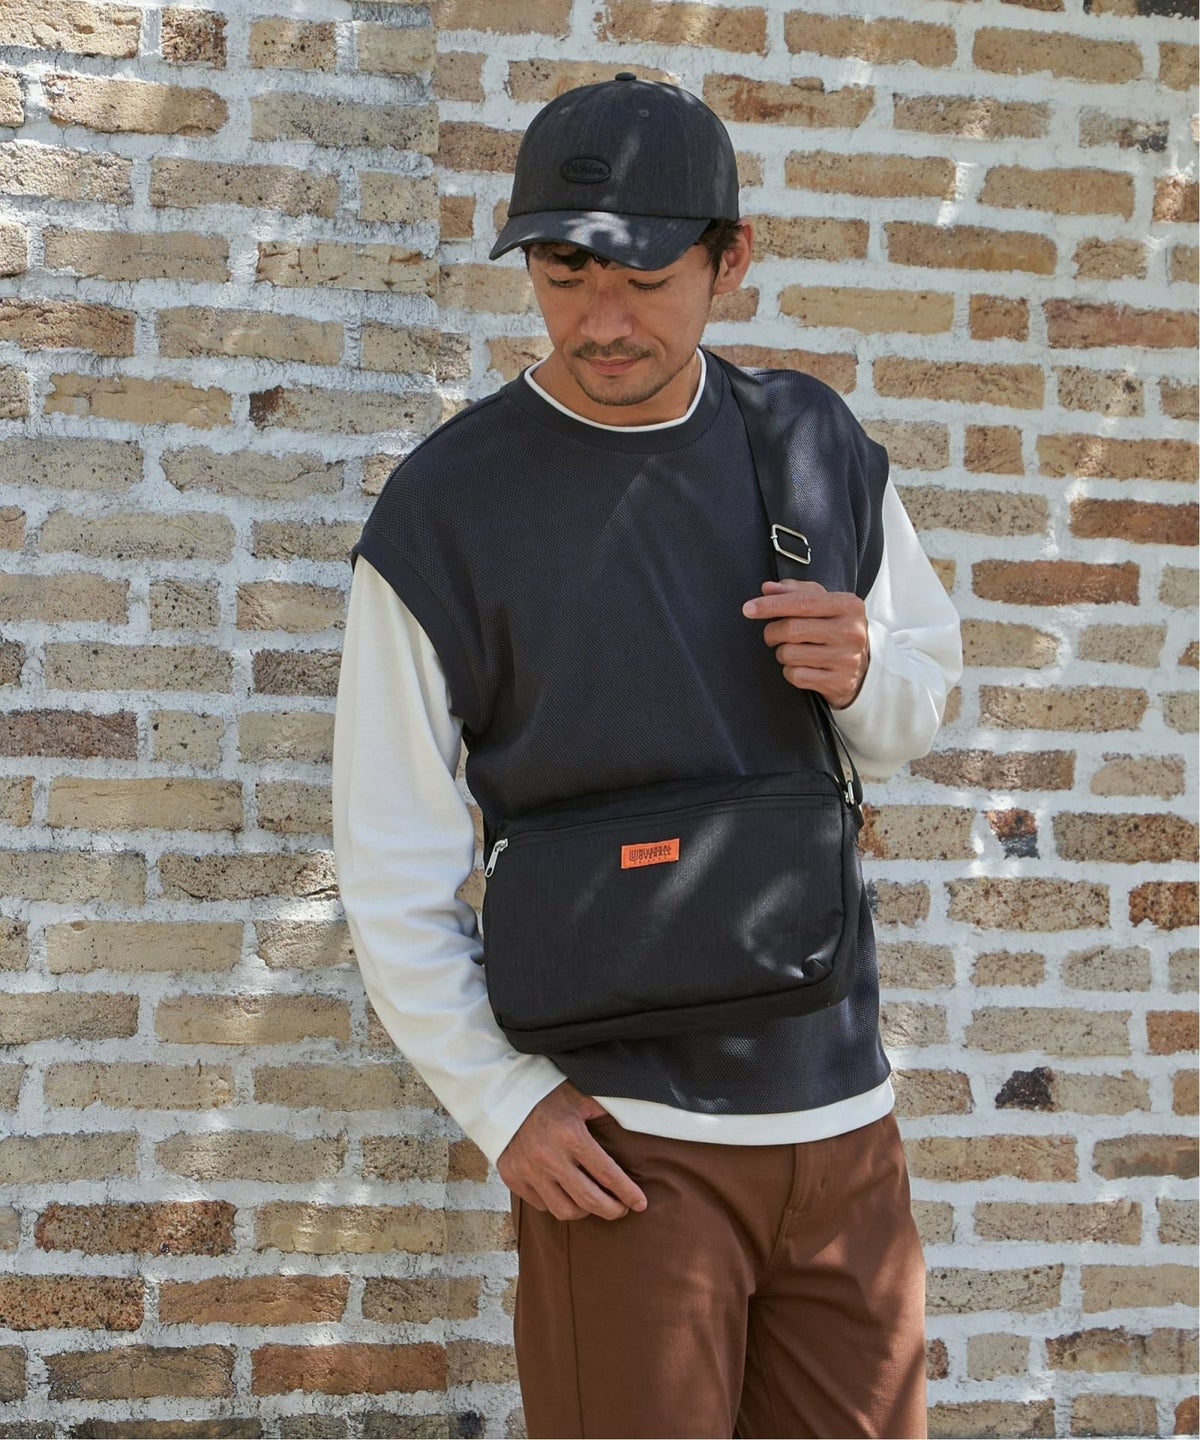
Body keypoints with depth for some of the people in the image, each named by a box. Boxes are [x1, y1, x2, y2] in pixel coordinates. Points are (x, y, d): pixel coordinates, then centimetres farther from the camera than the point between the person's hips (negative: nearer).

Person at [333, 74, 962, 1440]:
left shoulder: (820, 445, 6)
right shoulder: (446, 508, -7)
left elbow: (917, 711, 17)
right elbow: (392, 865, -4)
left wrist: (862, 673, -6)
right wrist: (501, 1102, -9)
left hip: (841, 1113, 4)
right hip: (619, 1131, -4)